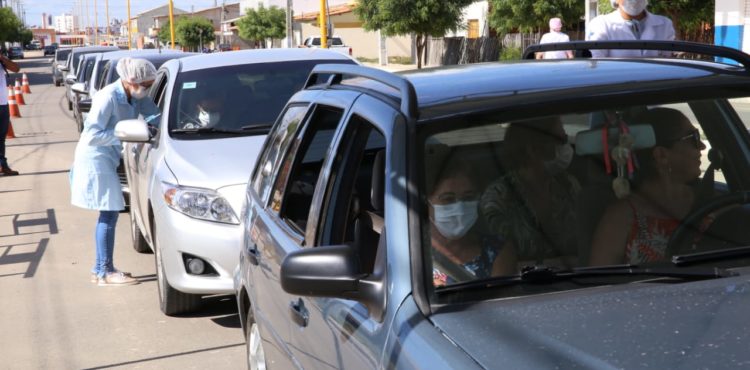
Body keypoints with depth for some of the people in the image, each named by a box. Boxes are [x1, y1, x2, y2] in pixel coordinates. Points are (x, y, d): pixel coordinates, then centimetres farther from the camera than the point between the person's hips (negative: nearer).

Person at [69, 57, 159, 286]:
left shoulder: (135, 97, 1)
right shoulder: (108, 98, -22)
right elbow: (92, 134, -24)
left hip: (108, 158, 9)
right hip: (96, 158, -9)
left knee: (107, 214, 12)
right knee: (109, 214, -8)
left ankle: (100, 269, 20)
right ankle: (106, 272, -2)